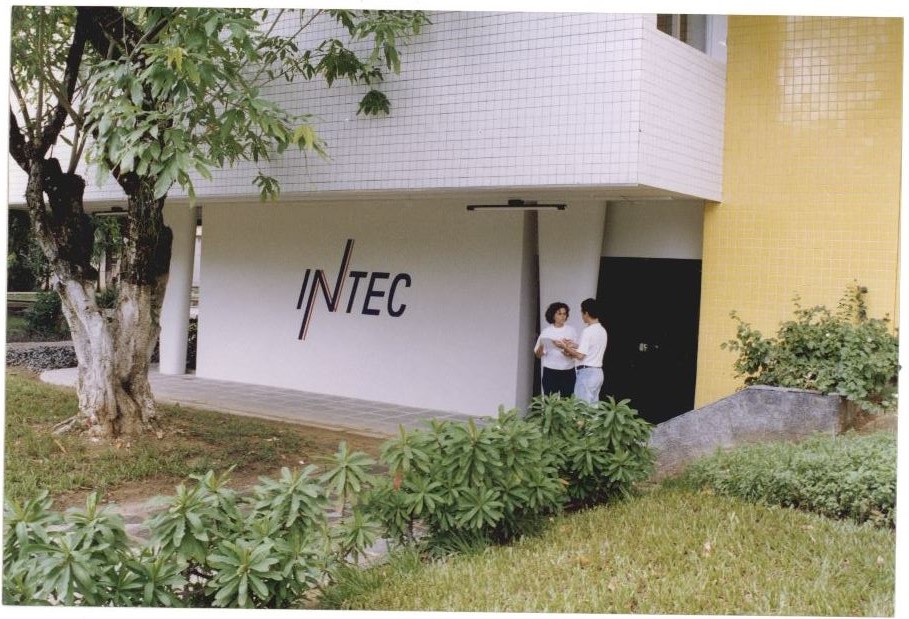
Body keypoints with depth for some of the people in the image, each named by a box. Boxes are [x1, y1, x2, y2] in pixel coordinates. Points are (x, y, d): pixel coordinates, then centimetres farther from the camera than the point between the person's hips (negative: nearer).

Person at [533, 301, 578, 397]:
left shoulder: (571, 330, 6)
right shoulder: (546, 332, 3)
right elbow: (538, 355, 2)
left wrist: (565, 347, -14)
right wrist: (541, 347, -18)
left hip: (568, 372, 1)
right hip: (550, 372, -1)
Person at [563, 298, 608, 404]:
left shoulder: (588, 331, -15)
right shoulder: (602, 330, 11)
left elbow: (580, 355, -17)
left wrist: (567, 348, -4)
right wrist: (572, 354, 13)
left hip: (586, 372, -9)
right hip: (598, 372, 9)